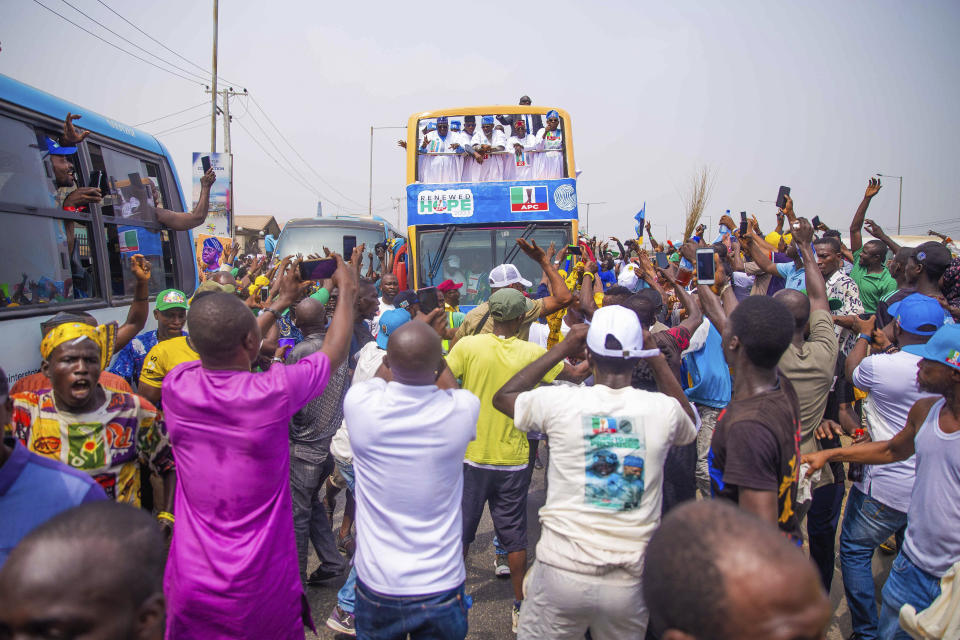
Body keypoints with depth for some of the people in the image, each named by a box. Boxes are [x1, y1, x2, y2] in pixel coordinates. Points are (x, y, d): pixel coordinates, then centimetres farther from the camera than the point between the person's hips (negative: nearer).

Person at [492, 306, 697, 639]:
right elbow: (690, 426, 20)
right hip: (630, 580, 2)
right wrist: (658, 359, 13)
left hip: (562, 571, -2)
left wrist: (561, 349, 8)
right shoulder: (663, 409, -7)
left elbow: (503, 396, 9)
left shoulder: (559, 401, -12)